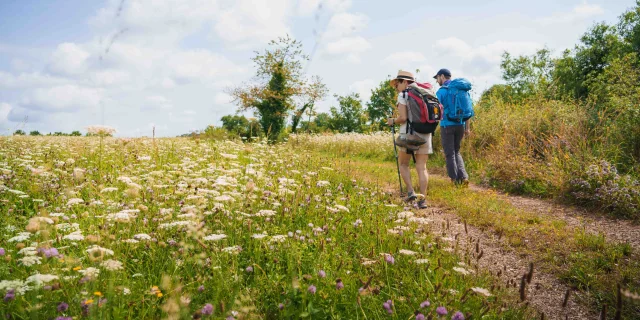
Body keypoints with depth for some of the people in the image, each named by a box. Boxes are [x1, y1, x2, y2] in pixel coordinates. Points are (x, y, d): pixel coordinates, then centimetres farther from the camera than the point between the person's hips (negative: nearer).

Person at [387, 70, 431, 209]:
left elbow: (403, 118, -13)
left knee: (403, 164, 15)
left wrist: (393, 121, 5)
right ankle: (422, 200, -2)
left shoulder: (403, 95, -4)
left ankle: (411, 192, 1)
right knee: (422, 167, 4)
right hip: (425, 134, 5)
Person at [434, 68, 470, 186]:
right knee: (456, 152, 17)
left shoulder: (441, 91, -7)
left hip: (447, 125, -6)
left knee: (450, 154, 4)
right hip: (460, 125, 6)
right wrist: (467, 127, 15)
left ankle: (455, 179, 4)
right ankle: (463, 176, 2)